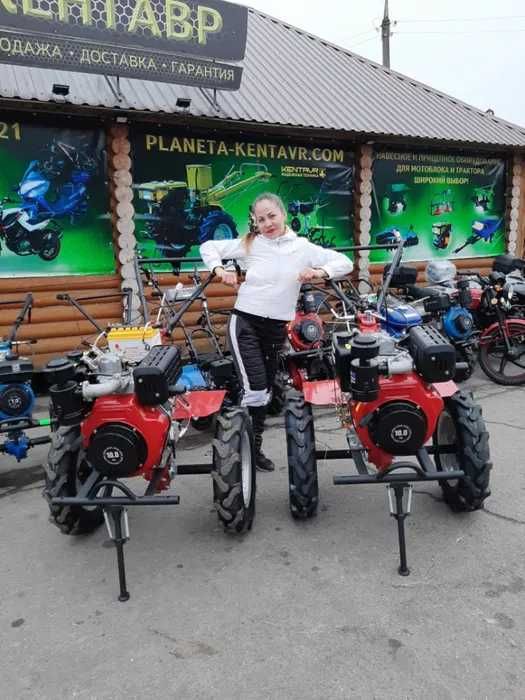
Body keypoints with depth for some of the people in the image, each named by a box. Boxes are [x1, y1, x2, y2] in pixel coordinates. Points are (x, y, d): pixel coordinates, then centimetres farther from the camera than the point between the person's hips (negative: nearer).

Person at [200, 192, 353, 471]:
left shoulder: (303, 247, 1)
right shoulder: (248, 244, -1)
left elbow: (345, 263, 2)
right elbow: (208, 246, 8)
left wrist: (320, 272, -17)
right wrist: (220, 270, -10)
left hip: (277, 328, 3)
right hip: (245, 323, -3)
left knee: (266, 392, 13)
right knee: (254, 391, -14)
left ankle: (255, 447, 30)